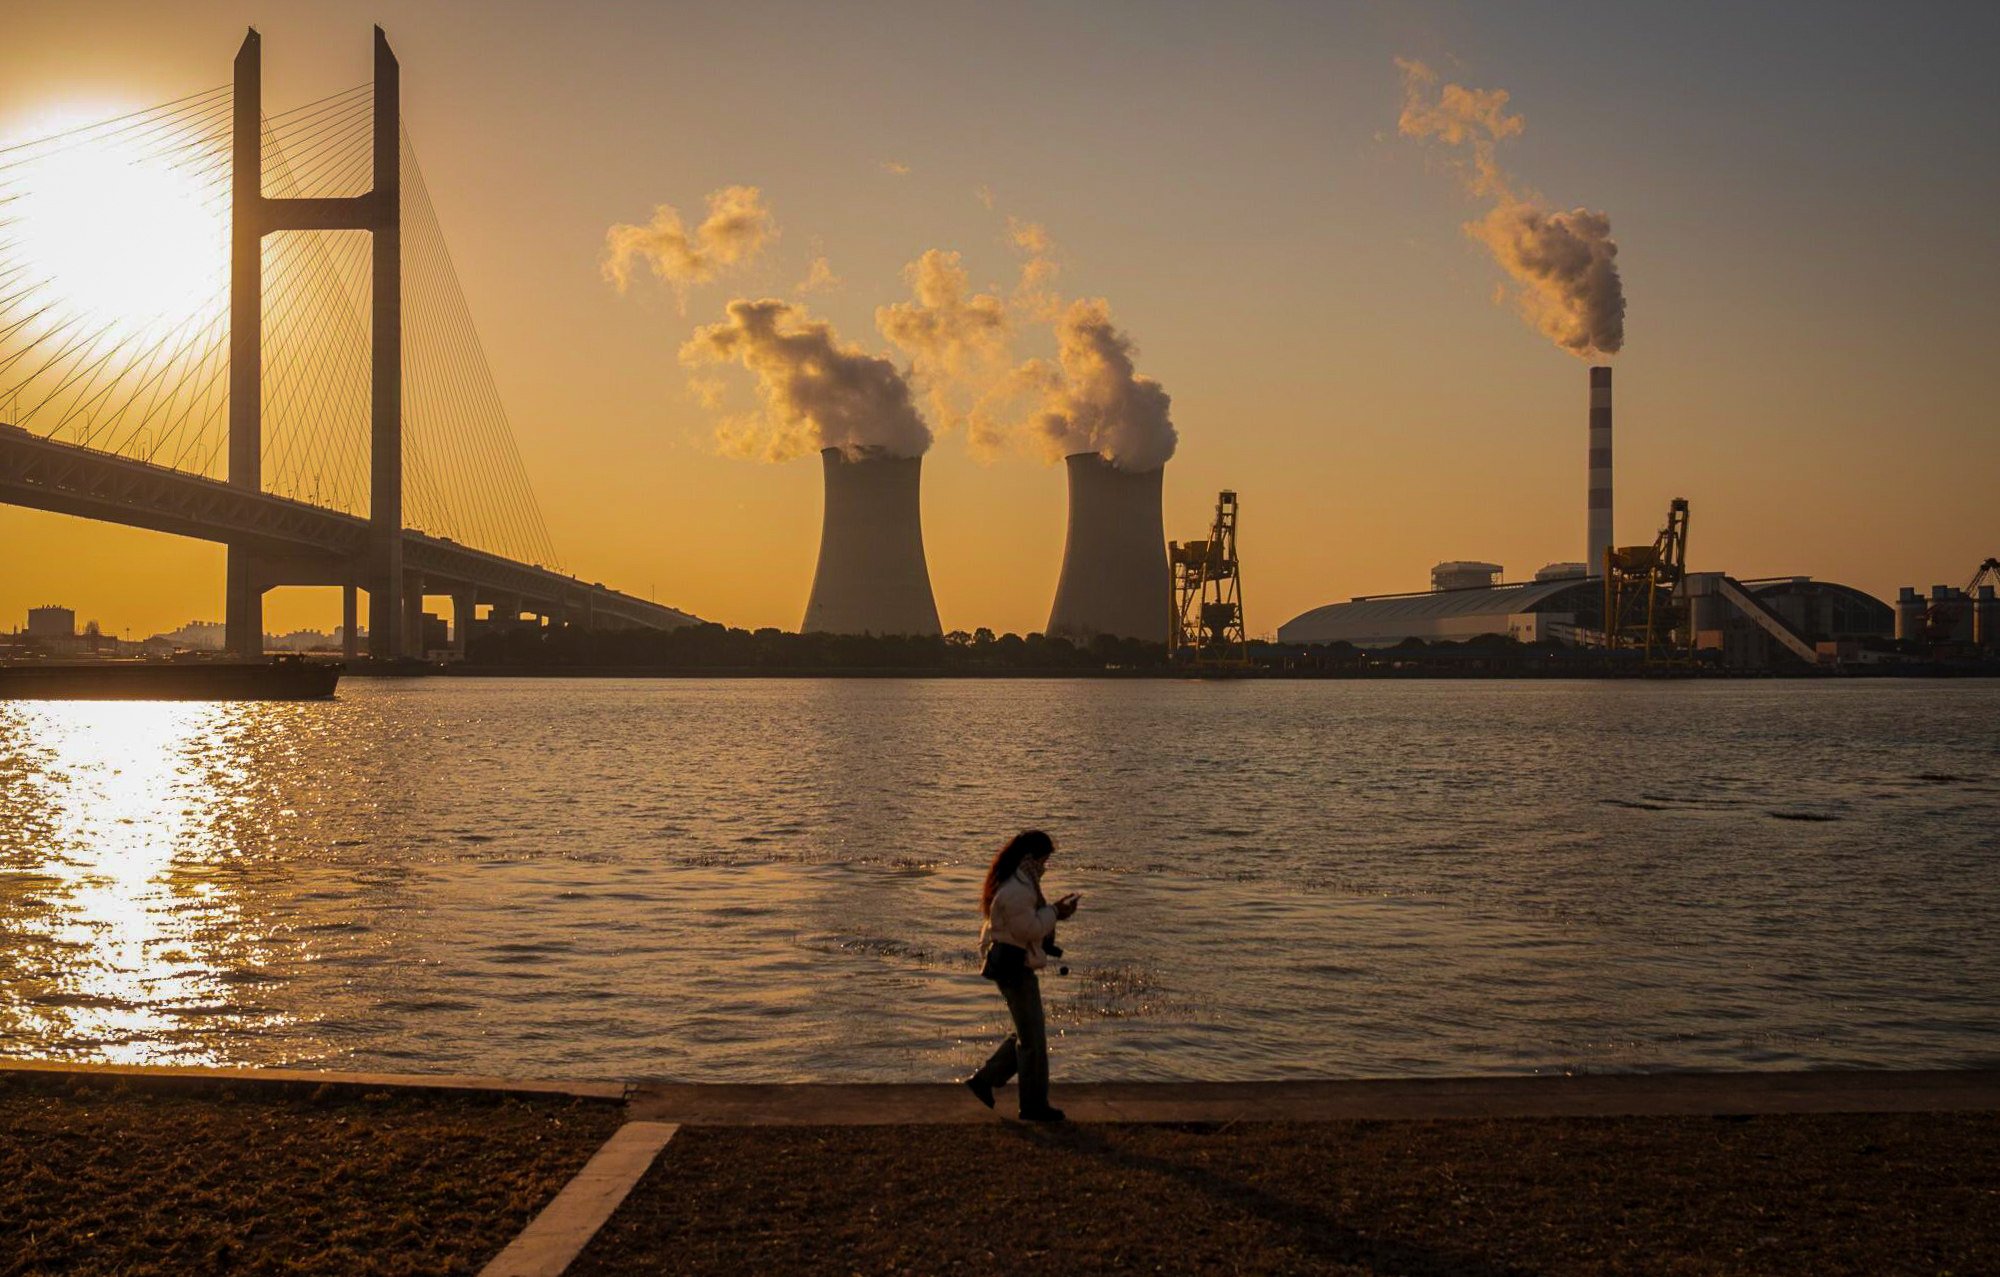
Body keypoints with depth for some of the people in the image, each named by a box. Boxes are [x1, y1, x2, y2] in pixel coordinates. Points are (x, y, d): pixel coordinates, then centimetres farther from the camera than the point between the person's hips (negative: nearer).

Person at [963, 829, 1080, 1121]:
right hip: (1015, 966, -11)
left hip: (1014, 965, 11)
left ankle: (983, 1080, 23)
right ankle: (1034, 1106, 10)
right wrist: (1055, 912, -12)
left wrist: (1054, 910, 6)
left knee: (1026, 1033, 19)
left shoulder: (1020, 884, 13)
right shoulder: (1015, 891, -23)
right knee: (1033, 1039, -1)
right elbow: (1029, 930, -23)